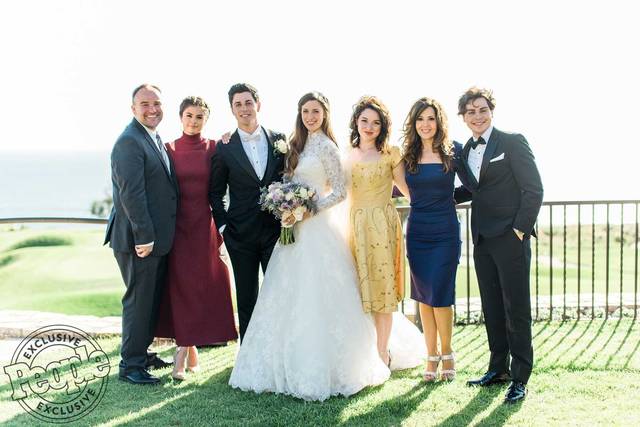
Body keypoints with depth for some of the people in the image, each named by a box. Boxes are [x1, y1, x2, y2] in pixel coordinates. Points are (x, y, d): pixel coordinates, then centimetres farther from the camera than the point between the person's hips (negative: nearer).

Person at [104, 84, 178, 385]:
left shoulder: (155, 139, 14)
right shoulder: (129, 141, -17)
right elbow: (131, 193, -22)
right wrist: (143, 236, -23)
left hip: (155, 236, 9)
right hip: (139, 238, -9)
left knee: (152, 299, 18)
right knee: (138, 300, 0)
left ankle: (141, 353, 33)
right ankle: (130, 365, 11)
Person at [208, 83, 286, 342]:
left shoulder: (279, 140, 4)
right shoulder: (224, 148, 0)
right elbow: (215, 192, 5)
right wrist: (223, 226, -2)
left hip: (277, 230, 1)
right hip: (241, 234, -1)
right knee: (246, 298, 8)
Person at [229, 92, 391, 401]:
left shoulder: (326, 146, -6)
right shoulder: (299, 146, 15)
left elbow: (340, 192, -9)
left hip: (317, 229, -7)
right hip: (296, 230, 7)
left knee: (315, 299, -5)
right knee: (291, 299, 7)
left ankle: (321, 371, 4)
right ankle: (293, 365, 16)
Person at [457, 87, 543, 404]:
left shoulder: (512, 142, -5)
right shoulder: (465, 150, 14)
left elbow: (533, 189, -9)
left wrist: (521, 229, -13)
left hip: (510, 239, -6)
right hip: (482, 240, 6)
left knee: (516, 308, -2)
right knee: (491, 308, 12)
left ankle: (520, 378, 6)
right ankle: (498, 368, 23)